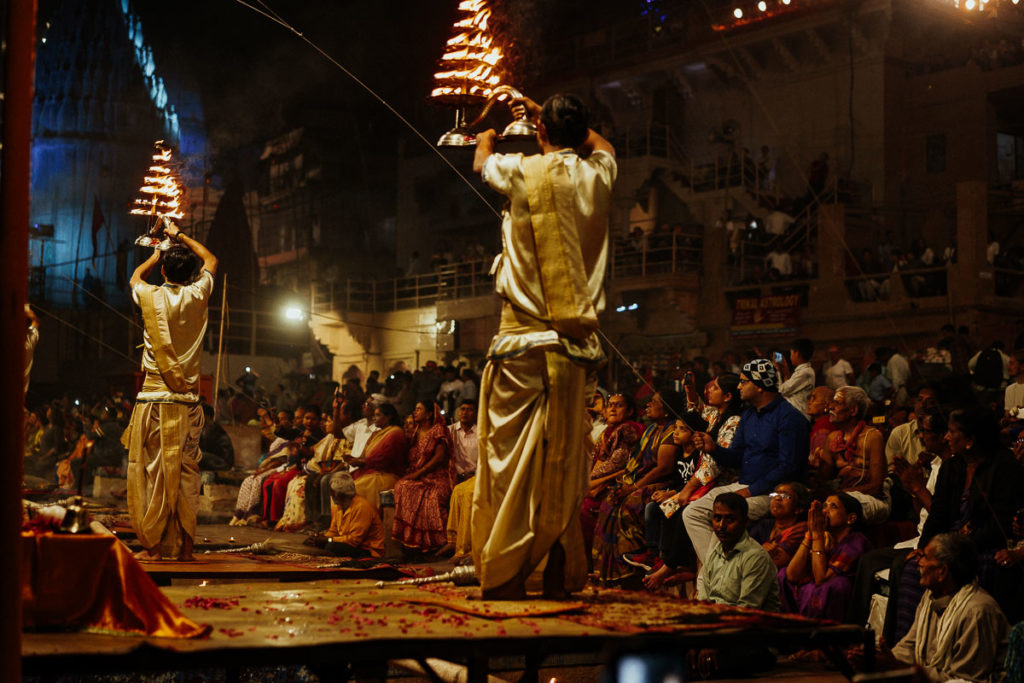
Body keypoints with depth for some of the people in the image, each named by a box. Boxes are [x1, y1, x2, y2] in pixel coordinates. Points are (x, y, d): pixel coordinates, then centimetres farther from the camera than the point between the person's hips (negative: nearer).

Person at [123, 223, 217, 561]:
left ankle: (153, 545, 1)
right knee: (186, 471, 4)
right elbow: (211, 261, 23)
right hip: (188, 399, 2)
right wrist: (180, 236, 34)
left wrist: (158, 254, 39)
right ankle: (185, 545, 4)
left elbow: (135, 276, 24)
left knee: (150, 470, 2)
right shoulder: (197, 296, 1)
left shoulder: (150, 296, -2)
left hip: (153, 397, -2)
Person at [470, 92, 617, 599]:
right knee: (562, 467, 8)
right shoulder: (598, 176, 6)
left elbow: (482, 163, 22)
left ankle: (502, 576, -1)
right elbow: (600, 144, 33)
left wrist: (486, 140, 45)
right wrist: (547, 113, 44)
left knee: (510, 460, -1)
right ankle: (561, 575, 12)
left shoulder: (523, 171, -3)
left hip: (524, 339, -4)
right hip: (578, 345, 4)